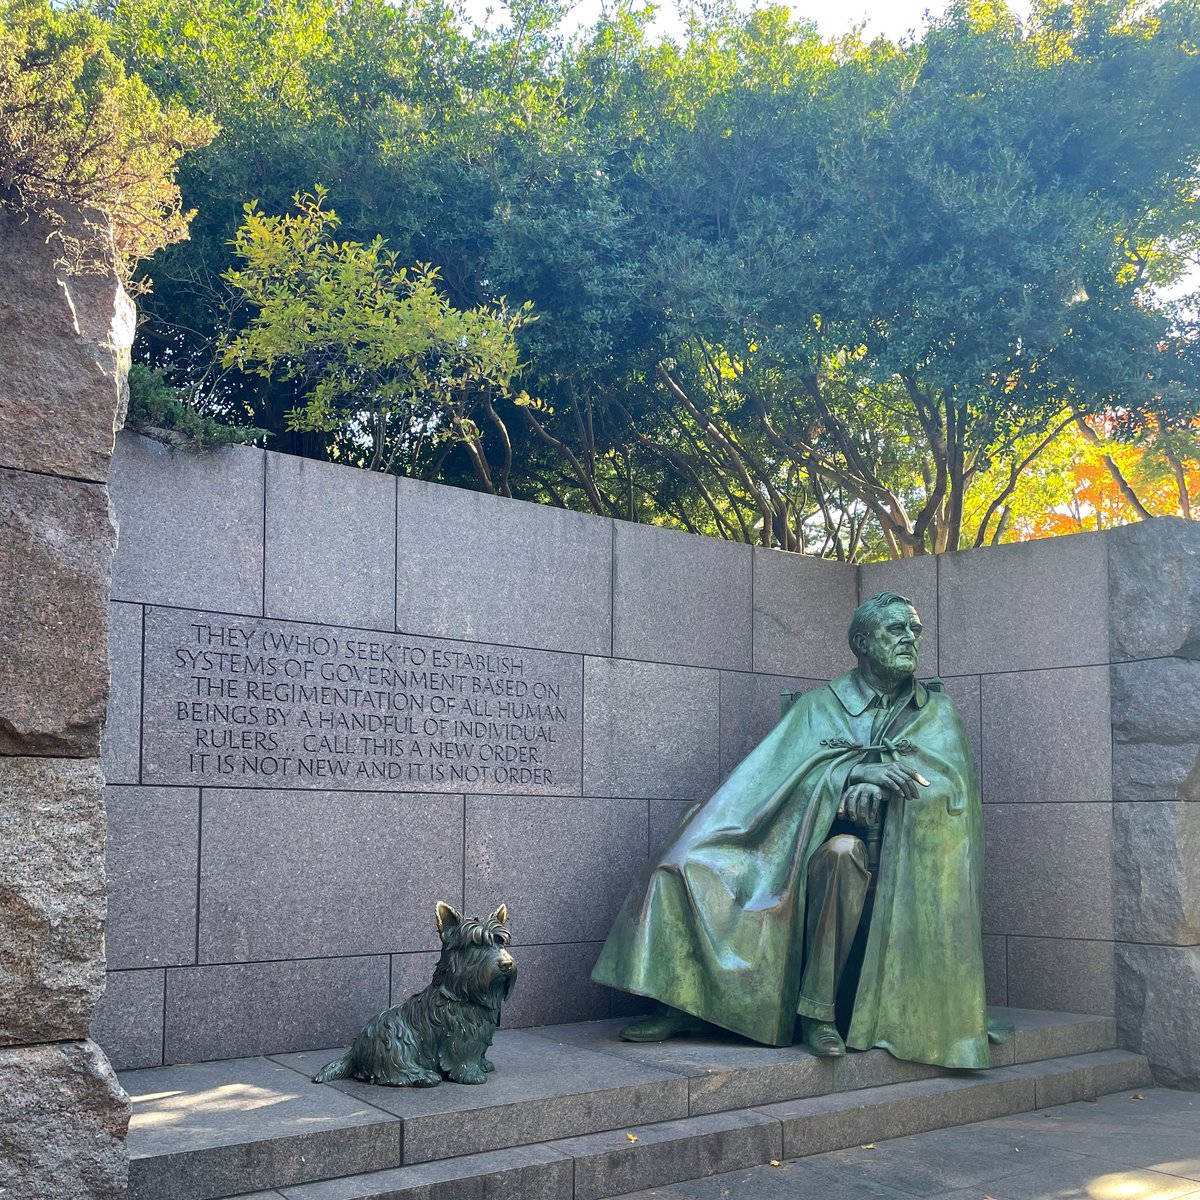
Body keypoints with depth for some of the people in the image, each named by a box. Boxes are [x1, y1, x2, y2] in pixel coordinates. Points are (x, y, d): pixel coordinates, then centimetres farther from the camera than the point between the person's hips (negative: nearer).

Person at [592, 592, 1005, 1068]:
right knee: (699, 849, -20)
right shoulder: (820, 706, 12)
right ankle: (684, 1000, -18)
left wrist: (877, 780, -24)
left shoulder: (936, 712, 13)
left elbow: (945, 775, -6)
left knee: (840, 852, -38)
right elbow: (782, 770, -5)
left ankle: (819, 1008, -29)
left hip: (899, 862, -1)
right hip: (808, 844, 2)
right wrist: (855, 770, -22)